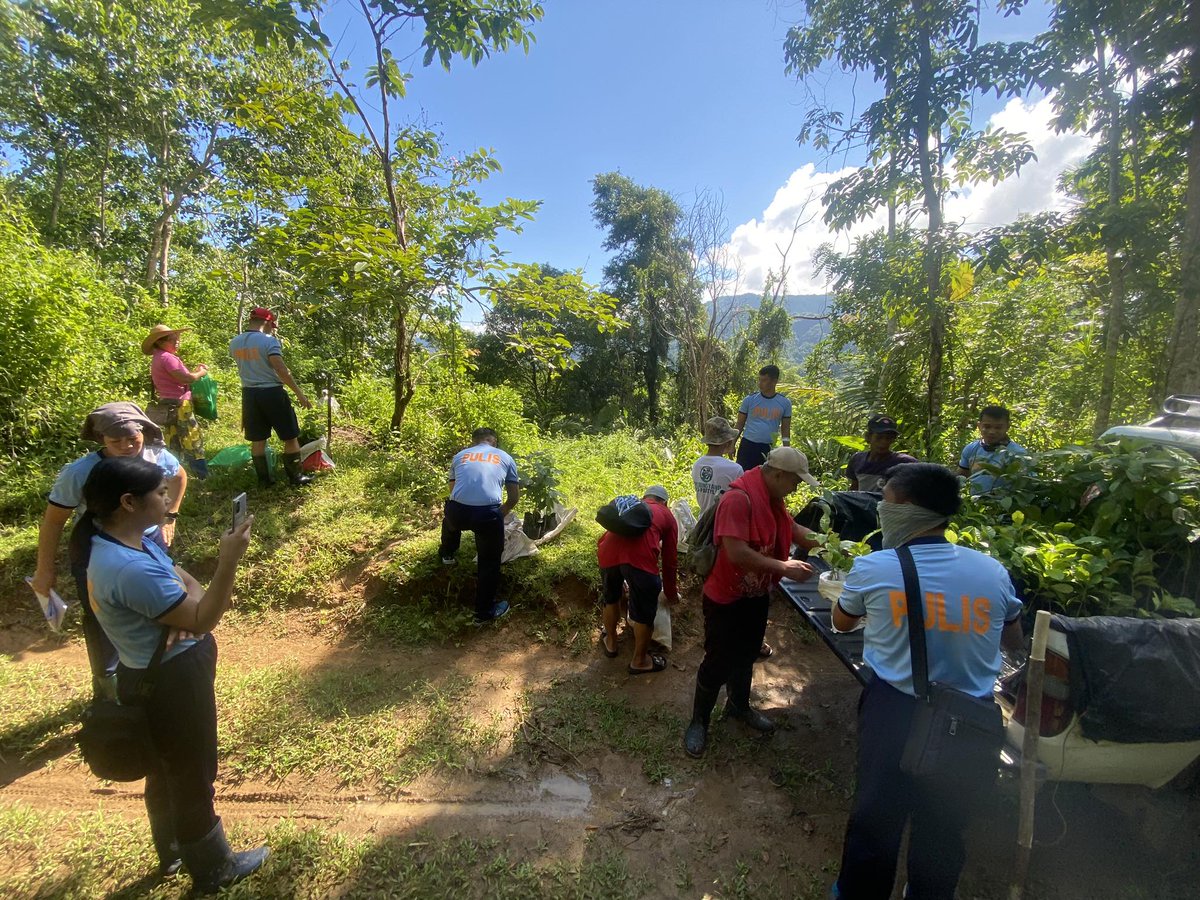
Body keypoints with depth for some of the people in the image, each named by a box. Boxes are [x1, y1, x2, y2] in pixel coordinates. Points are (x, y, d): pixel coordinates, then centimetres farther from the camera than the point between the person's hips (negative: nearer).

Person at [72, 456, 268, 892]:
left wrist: (187, 603, -16)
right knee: (193, 776, 14)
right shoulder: (131, 569, -34)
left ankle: (172, 851, 53)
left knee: (168, 769, 29)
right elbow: (203, 621, -29)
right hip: (170, 682, -9)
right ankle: (212, 869, 37)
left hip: (159, 675, 10)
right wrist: (229, 560, -36)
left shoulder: (119, 538, -4)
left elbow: (181, 578, 4)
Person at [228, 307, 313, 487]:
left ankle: (264, 479, 19)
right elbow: (281, 369, -21)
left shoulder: (234, 343, 7)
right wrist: (299, 393, -18)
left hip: (250, 394, 6)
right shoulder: (269, 341, -14)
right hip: (272, 393, -6)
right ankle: (296, 477, 11)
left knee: (258, 439, 13)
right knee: (290, 437, 6)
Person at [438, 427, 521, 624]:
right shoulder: (505, 458, 20)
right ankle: (485, 611, 31)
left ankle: (447, 555, 68)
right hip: (488, 514, -3)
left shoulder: (460, 456, 23)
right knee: (490, 563, 19)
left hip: (457, 511, 3)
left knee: (450, 520, 40)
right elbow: (514, 498, 19)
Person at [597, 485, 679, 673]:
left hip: (608, 551, 4)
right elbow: (670, 559, 26)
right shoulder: (667, 515, 27)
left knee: (611, 598, 30)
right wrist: (671, 593, 41)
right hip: (639, 556, -4)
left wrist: (620, 580, 60)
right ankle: (640, 661, 34)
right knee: (644, 612, 17)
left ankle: (610, 642, 49)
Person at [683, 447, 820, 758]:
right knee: (718, 664, 6)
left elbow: (791, 528, 14)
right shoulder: (738, 499, -29)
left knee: (746, 656, 26)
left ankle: (739, 706, 48)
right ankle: (699, 722, 27)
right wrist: (784, 566, -28)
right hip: (726, 599, -9)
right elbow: (736, 552, -34)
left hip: (756, 595, 9)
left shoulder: (771, 498, 0)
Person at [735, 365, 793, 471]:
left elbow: (785, 429, 6)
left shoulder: (784, 402, 0)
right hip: (748, 446, -1)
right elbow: (740, 425, 4)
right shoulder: (750, 399, -3)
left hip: (769, 449, 1)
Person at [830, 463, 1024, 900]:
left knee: (876, 815, 19)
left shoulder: (873, 568, -16)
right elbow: (1013, 640, 12)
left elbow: (841, 622, 4)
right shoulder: (992, 571, -8)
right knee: (945, 827, 25)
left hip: (894, 713, -2)